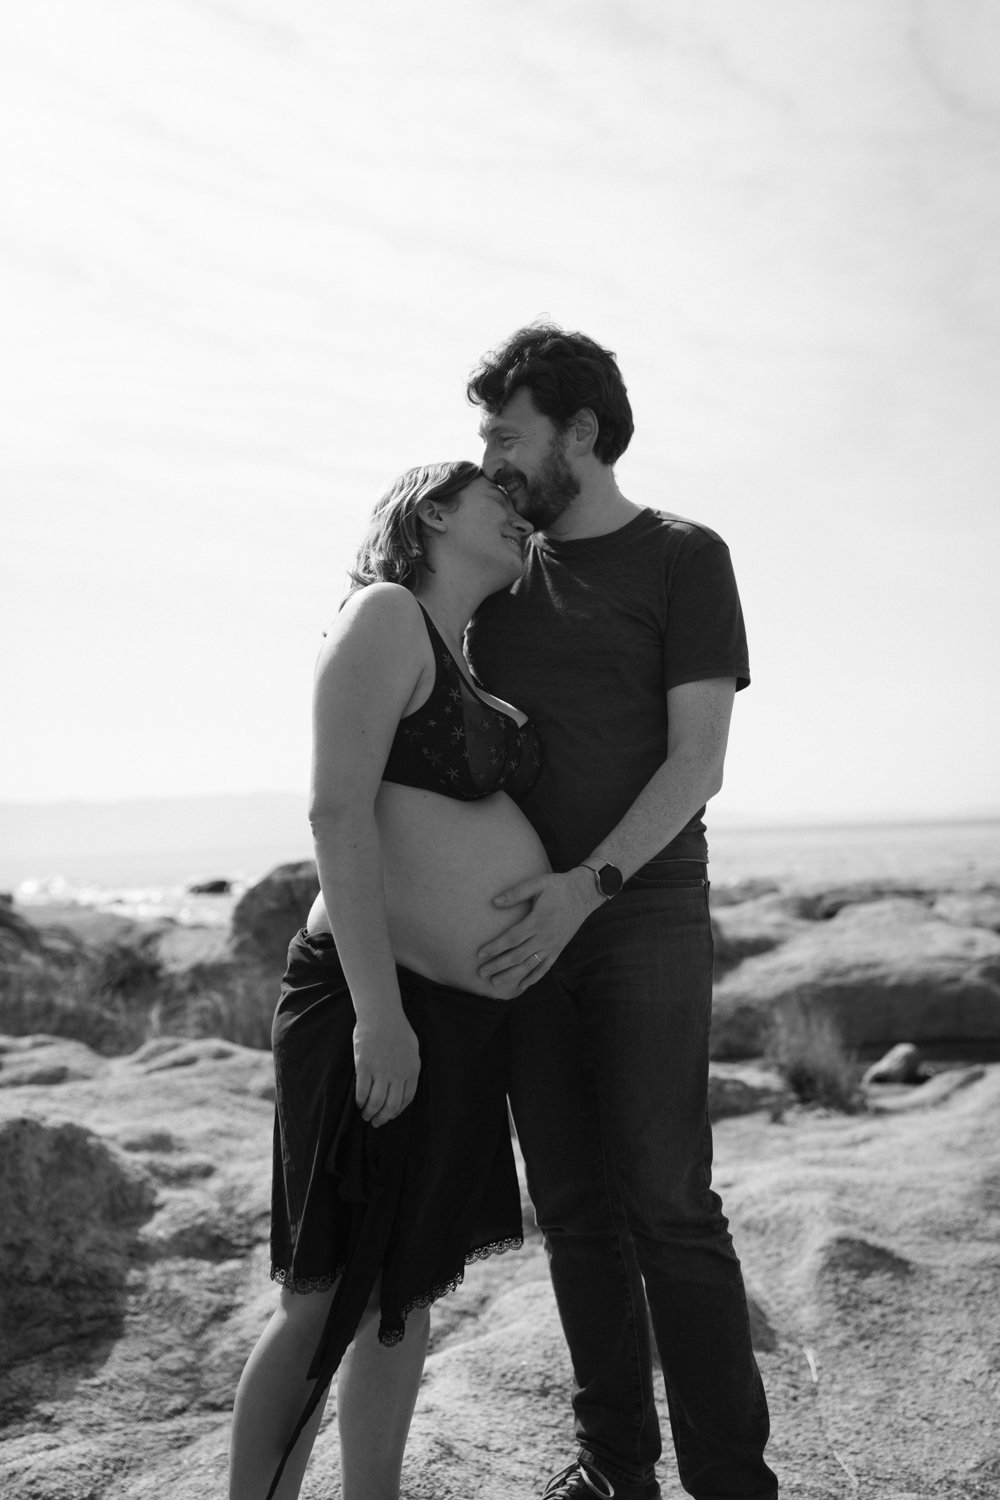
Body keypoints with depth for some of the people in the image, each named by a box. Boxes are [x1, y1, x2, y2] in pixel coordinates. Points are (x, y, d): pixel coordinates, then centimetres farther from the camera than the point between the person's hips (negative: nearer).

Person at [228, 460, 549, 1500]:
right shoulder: (385, 616, -8)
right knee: (327, 1304, -2)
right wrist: (379, 1009, -23)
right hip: (378, 1010, -9)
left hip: (463, 1020, 9)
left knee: (407, 1295, 16)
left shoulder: (467, 668, 18)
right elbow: (338, 812, -18)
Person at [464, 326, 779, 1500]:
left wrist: (588, 885, -20)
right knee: (573, 1207, 6)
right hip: (524, 930, 5)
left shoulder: (682, 558, 0)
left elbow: (697, 762, -8)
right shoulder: (502, 572, 13)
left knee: (668, 1204, -7)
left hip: (646, 920, -4)